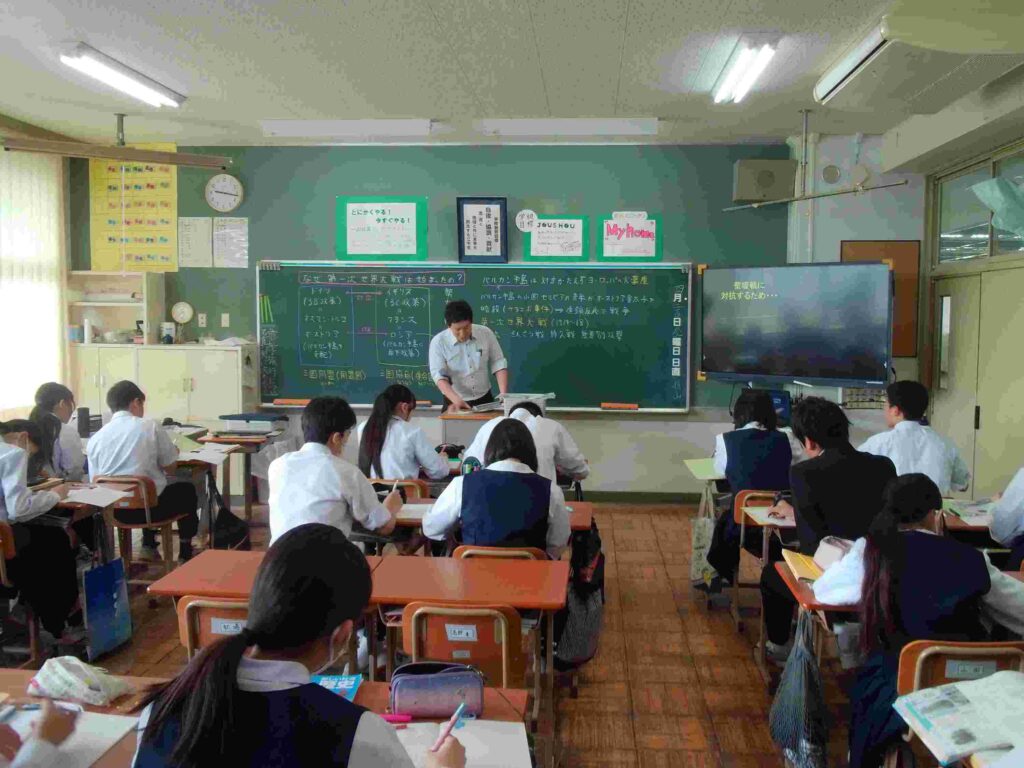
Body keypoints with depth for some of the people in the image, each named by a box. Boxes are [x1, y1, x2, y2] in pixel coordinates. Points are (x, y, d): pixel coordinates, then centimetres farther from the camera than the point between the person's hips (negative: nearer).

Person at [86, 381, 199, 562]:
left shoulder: (95, 438, 2)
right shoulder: (150, 426, -8)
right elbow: (170, 467, -2)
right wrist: (173, 451, 21)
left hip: (113, 510, 5)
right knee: (187, 490, 26)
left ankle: (149, 546, 30)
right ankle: (185, 554, 29)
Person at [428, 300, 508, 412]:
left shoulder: (486, 333, -5)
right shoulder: (438, 342, -12)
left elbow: (499, 364, 0)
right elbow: (439, 375, -17)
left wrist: (504, 394, -12)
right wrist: (456, 399, -32)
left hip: (485, 400, 2)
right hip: (455, 403, -2)